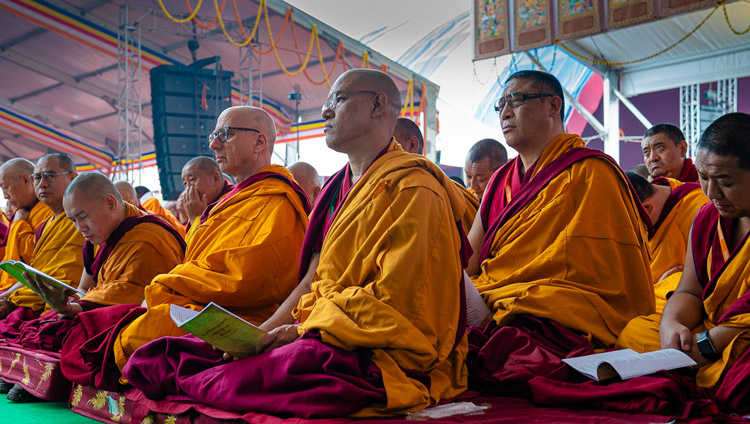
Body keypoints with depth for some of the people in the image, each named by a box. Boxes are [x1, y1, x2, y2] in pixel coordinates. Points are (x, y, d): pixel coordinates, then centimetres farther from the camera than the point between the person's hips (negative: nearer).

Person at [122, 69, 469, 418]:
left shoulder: (413, 188, -9)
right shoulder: (337, 187, 20)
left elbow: (391, 302, -16)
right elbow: (313, 282, 14)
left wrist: (302, 330, -12)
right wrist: (260, 334, -1)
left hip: (382, 356, -8)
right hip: (322, 335, 8)